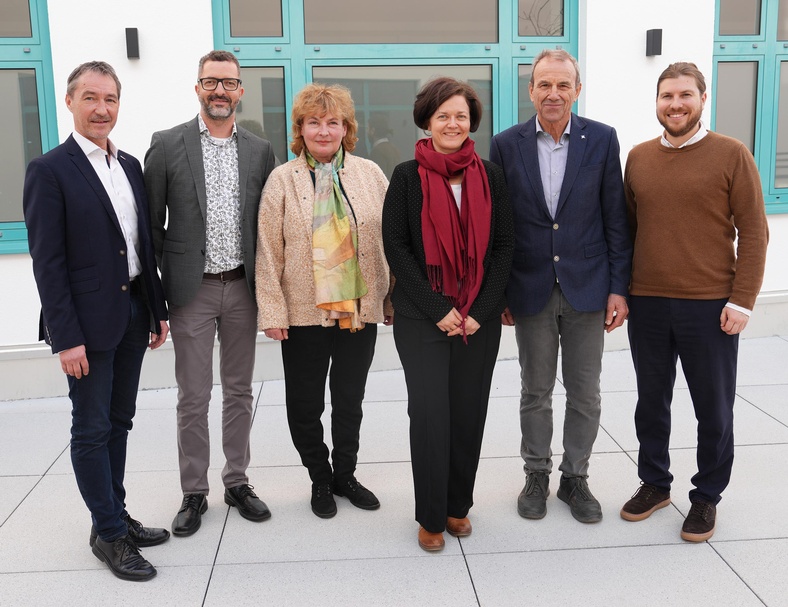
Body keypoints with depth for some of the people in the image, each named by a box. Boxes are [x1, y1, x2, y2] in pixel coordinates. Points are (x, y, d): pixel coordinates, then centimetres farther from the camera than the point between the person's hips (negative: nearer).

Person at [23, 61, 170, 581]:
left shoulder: (130, 165, 11)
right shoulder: (50, 171, -9)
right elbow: (47, 261, -12)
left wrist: (158, 310, 12)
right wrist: (67, 337, -16)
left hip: (133, 313, 7)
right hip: (88, 320, -6)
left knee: (119, 421, 16)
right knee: (92, 429, 4)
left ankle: (117, 515, 29)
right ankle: (108, 533, 15)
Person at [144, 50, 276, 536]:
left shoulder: (260, 150, 5)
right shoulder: (167, 145, -2)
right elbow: (152, 223, -1)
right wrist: (157, 287, -4)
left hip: (243, 287, 3)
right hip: (192, 290, -2)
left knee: (240, 391, 13)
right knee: (193, 398, 5)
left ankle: (237, 481, 27)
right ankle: (194, 493, 20)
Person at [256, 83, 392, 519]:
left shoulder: (370, 174, 4)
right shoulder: (282, 180, 0)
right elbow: (268, 251, -3)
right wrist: (272, 312, -8)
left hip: (360, 310, 1)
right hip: (304, 312, -1)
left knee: (350, 400, 14)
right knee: (305, 404, 9)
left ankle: (345, 475, 34)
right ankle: (320, 480, 30)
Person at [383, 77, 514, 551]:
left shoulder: (490, 176, 5)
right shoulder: (407, 177, 0)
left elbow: (504, 246, 4)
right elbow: (396, 248, -4)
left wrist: (480, 311, -6)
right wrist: (438, 310, -11)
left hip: (480, 318, 2)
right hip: (421, 317, -2)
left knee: (469, 412, 7)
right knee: (429, 412, -5)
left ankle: (458, 505, 25)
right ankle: (430, 516, 11)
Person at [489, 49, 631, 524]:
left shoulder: (602, 140, -2)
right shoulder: (506, 145, -1)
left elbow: (616, 219, 0)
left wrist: (619, 287, -4)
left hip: (587, 287, 0)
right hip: (531, 289, 0)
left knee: (585, 393, 9)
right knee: (536, 392, 12)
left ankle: (576, 478, 27)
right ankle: (537, 475, 29)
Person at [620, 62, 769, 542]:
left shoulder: (731, 155, -5)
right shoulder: (638, 158, 7)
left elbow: (754, 232, -6)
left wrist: (742, 301, -11)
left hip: (710, 307, -3)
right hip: (647, 304, 4)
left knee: (714, 408, 8)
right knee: (651, 402, 15)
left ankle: (707, 496, 26)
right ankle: (655, 483, 32)